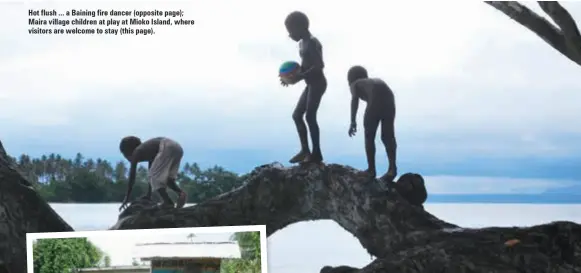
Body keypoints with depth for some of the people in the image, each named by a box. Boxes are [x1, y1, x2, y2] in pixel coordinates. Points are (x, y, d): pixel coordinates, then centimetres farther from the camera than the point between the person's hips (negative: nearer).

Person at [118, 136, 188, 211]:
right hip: (177, 147, 8)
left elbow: (132, 178, 12)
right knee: (166, 177, 19)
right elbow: (152, 172, 42)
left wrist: (126, 199, 16)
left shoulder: (136, 153, 15)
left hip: (167, 148, -8)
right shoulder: (148, 151, 35)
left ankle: (168, 202, -6)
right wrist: (148, 195, 47)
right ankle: (181, 193, -2)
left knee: (155, 176, 3)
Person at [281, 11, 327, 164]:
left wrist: (300, 77, -25)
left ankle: (316, 153, -6)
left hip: (317, 84, -10)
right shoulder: (302, 43, 14)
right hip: (311, 85, 10)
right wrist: (292, 75, 4)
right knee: (297, 115, 9)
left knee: (310, 116, -12)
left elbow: (319, 65, -23)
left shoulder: (312, 43, -16)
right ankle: (305, 151, 13)